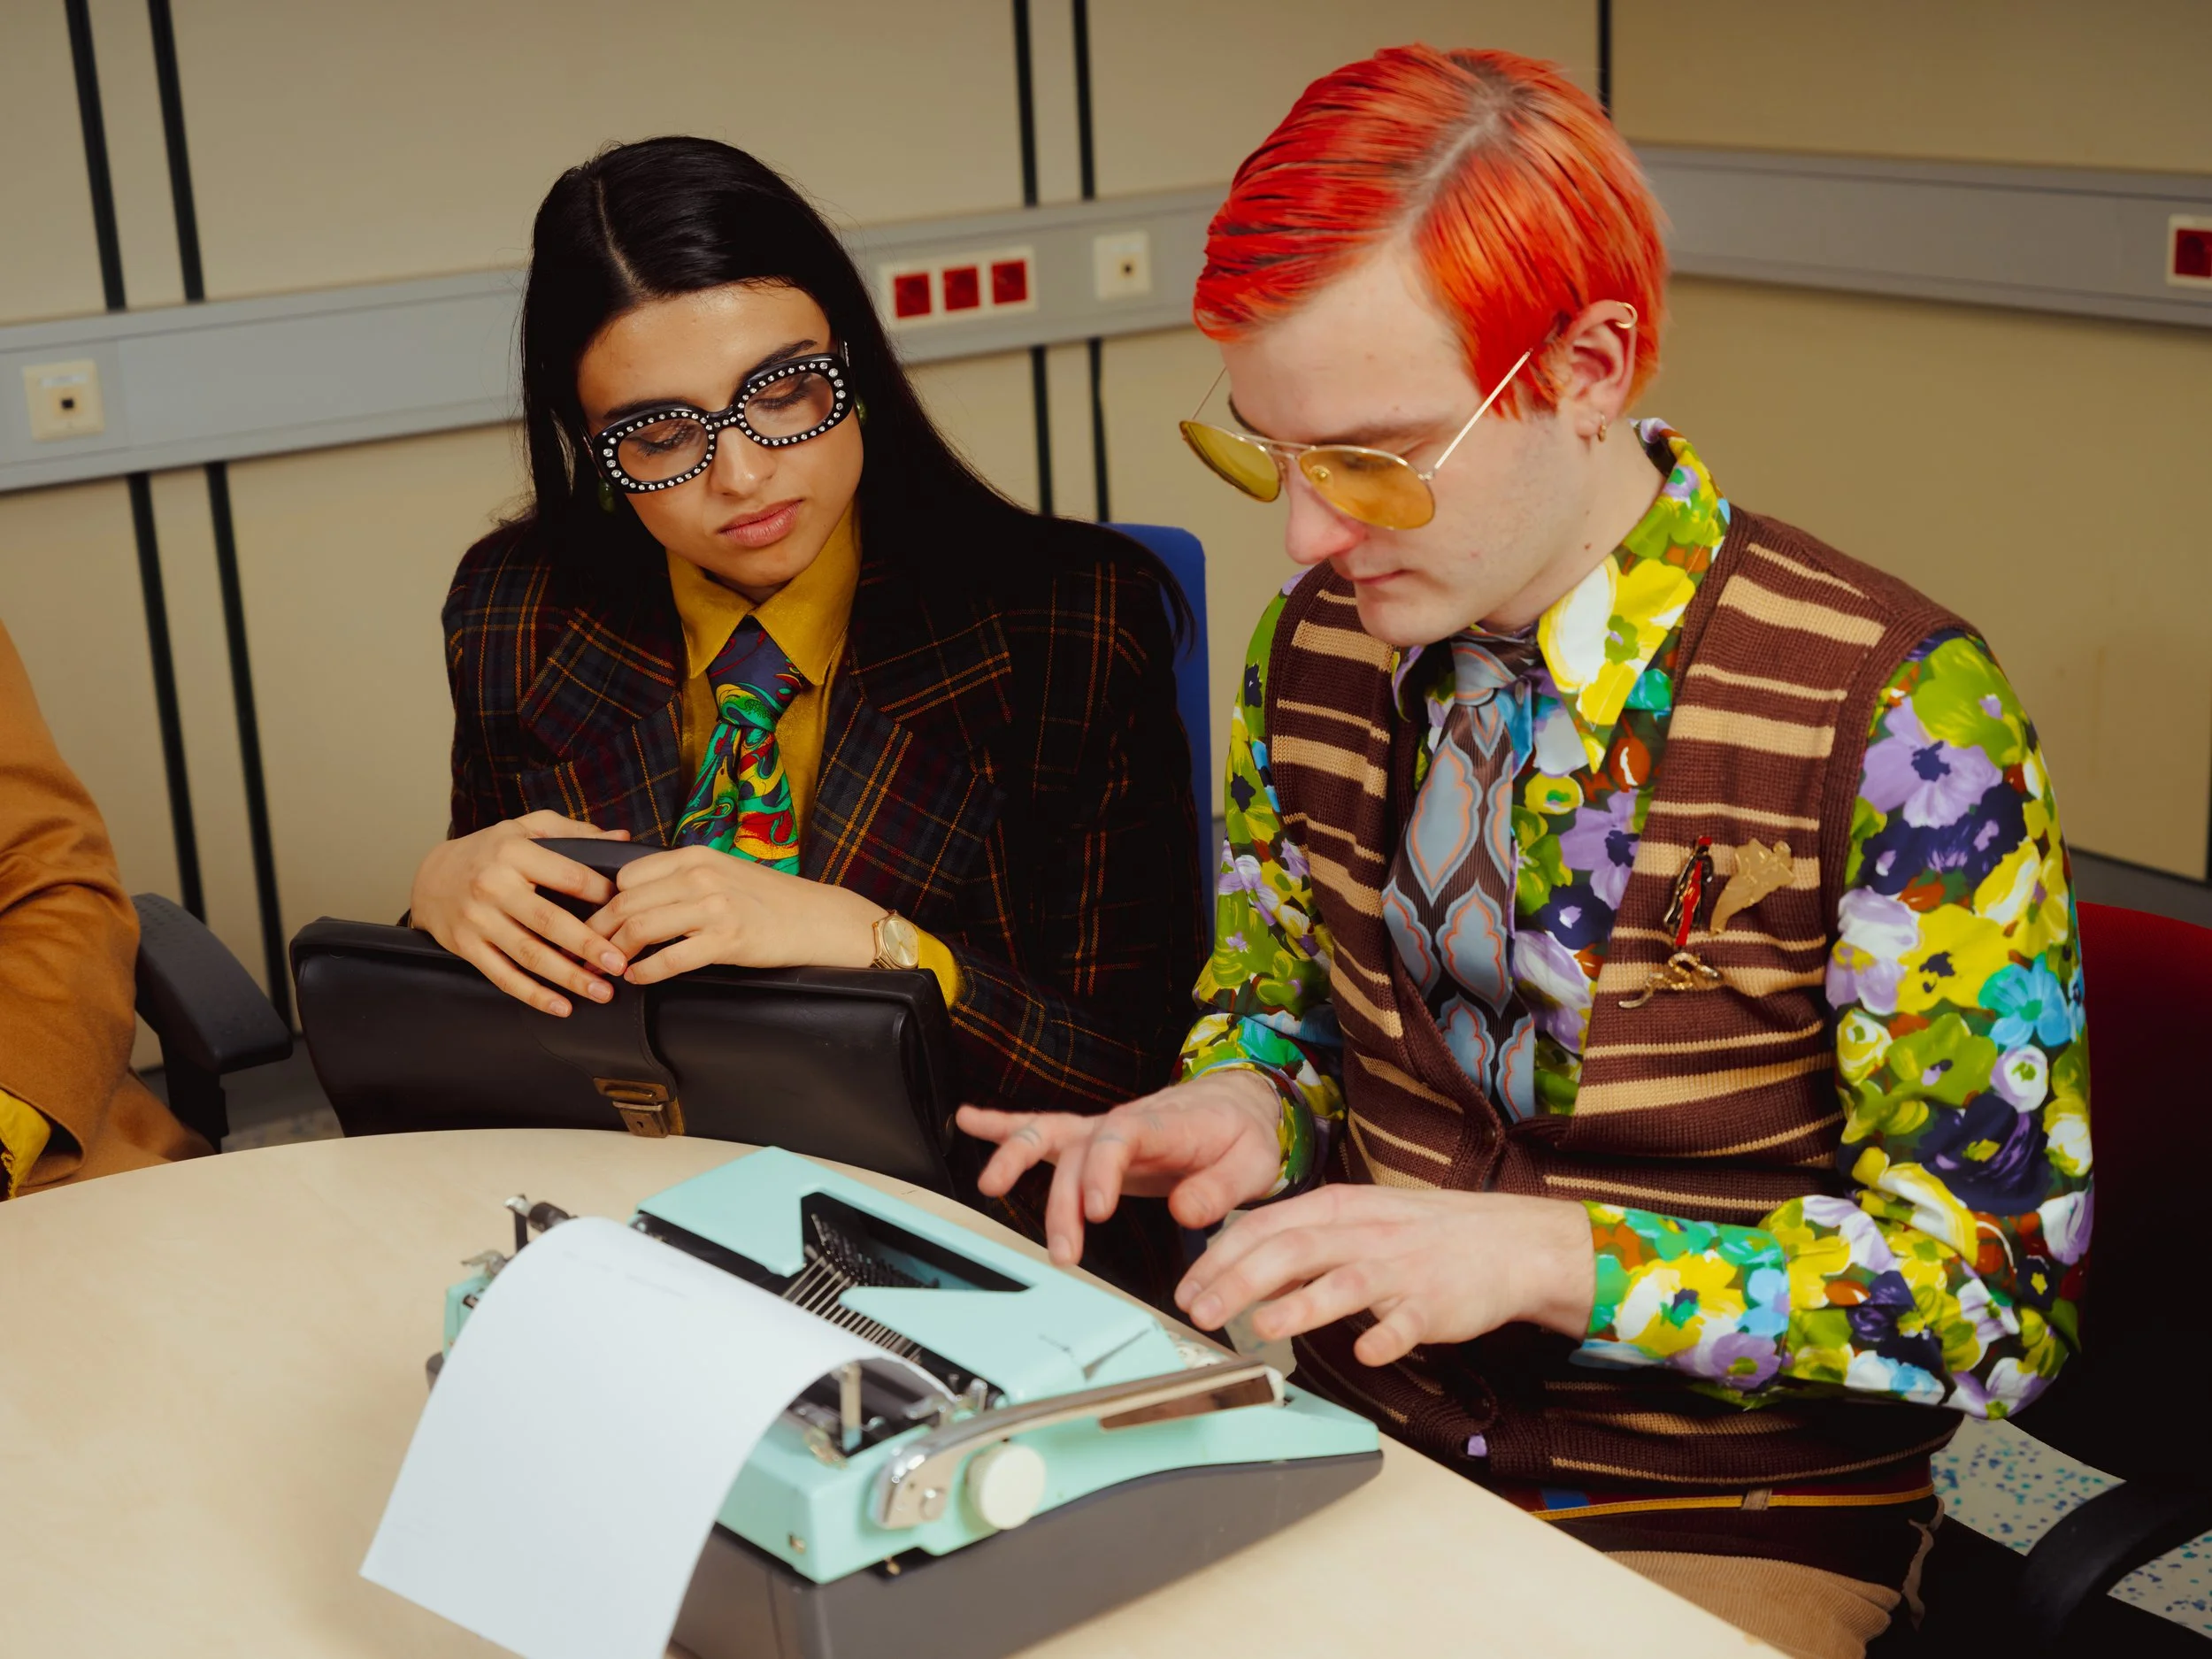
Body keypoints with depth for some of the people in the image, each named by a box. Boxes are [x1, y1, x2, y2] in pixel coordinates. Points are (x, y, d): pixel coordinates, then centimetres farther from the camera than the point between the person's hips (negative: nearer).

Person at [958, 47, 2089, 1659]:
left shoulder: (1897, 718, -20)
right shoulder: (1319, 645, -2)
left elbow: (1997, 1284, -16)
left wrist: (1548, 1257, -26)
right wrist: (1243, 1105, -9)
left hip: (1722, 1524, -4)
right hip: (1363, 1433, 5)